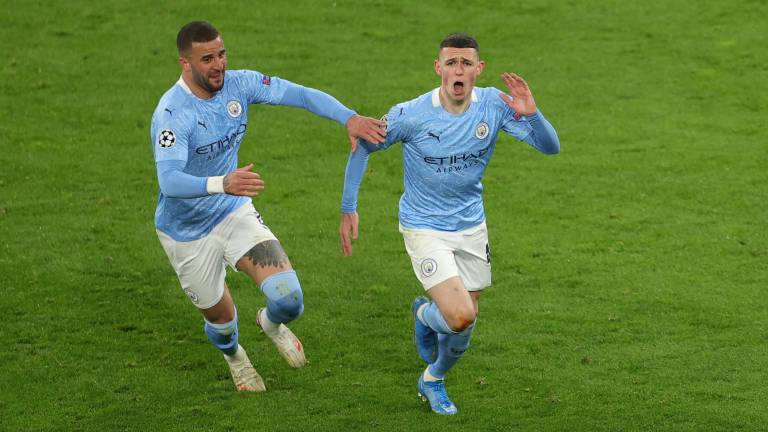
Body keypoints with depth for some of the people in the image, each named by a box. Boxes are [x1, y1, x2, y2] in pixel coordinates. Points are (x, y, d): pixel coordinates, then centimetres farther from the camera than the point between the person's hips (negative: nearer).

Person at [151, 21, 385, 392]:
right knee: (220, 315, 14)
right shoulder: (171, 113, -28)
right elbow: (169, 180, -39)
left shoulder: (239, 84, -11)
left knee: (288, 299, -14)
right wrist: (221, 184, -57)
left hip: (235, 212, 4)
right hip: (187, 233, -3)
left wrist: (349, 118, -27)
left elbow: (301, 95, -10)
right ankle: (234, 356, 53)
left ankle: (272, 323, 26)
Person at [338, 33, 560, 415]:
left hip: (471, 227, 4)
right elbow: (362, 147, -4)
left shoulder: (494, 105, -13)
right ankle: (424, 315, 17)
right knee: (461, 317, -20)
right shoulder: (410, 115, -21)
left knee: (463, 330, 12)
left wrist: (531, 114, -35)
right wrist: (348, 209, -5)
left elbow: (551, 146, -15)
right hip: (425, 229, -4)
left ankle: (433, 381, 44)